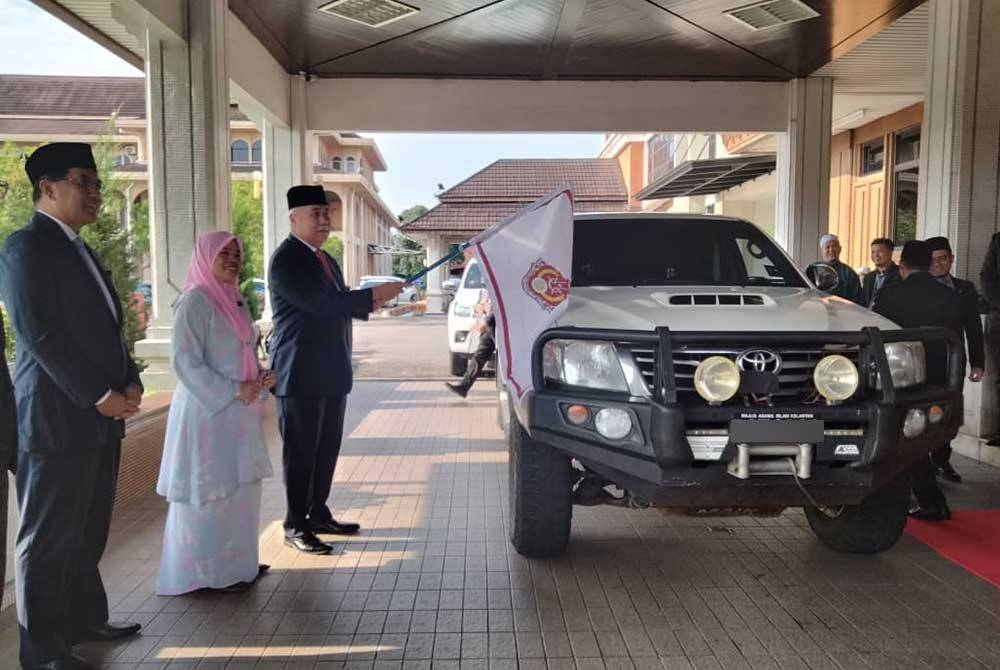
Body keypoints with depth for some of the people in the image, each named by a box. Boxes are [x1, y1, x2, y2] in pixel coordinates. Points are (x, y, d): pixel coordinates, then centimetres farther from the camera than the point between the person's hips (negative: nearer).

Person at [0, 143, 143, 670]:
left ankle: (86, 619, 31)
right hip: (57, 419, -8)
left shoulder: (78, 250, 18)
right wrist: (99, 396, -15)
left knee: (88, 532, 17)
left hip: (101, 415, 8)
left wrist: (129, 383, 4)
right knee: (49, 538, 3)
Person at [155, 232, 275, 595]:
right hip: (208, 410, -8)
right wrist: (233, 391, -20)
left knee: (241, 488, 14)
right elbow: (186, 362, -17)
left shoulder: (235, 300, 13)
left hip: (239, 413, 8)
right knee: (210, 492, 0)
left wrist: (262, 375, 3)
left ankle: (236, 561, 27)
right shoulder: (194, 302, -13)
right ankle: (207, 571, 13)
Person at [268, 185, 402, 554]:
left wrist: (368, 304, 6)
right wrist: (373, 294, -22)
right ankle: (295, 525, 10)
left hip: (332, 371, 9)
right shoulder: (285, 259, -12)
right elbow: (318, 303, -23)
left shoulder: (326, 259, 17)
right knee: (300, 451, 0)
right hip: (301, 373, -9)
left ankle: (318, 513, 27)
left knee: (327, 448, 15)